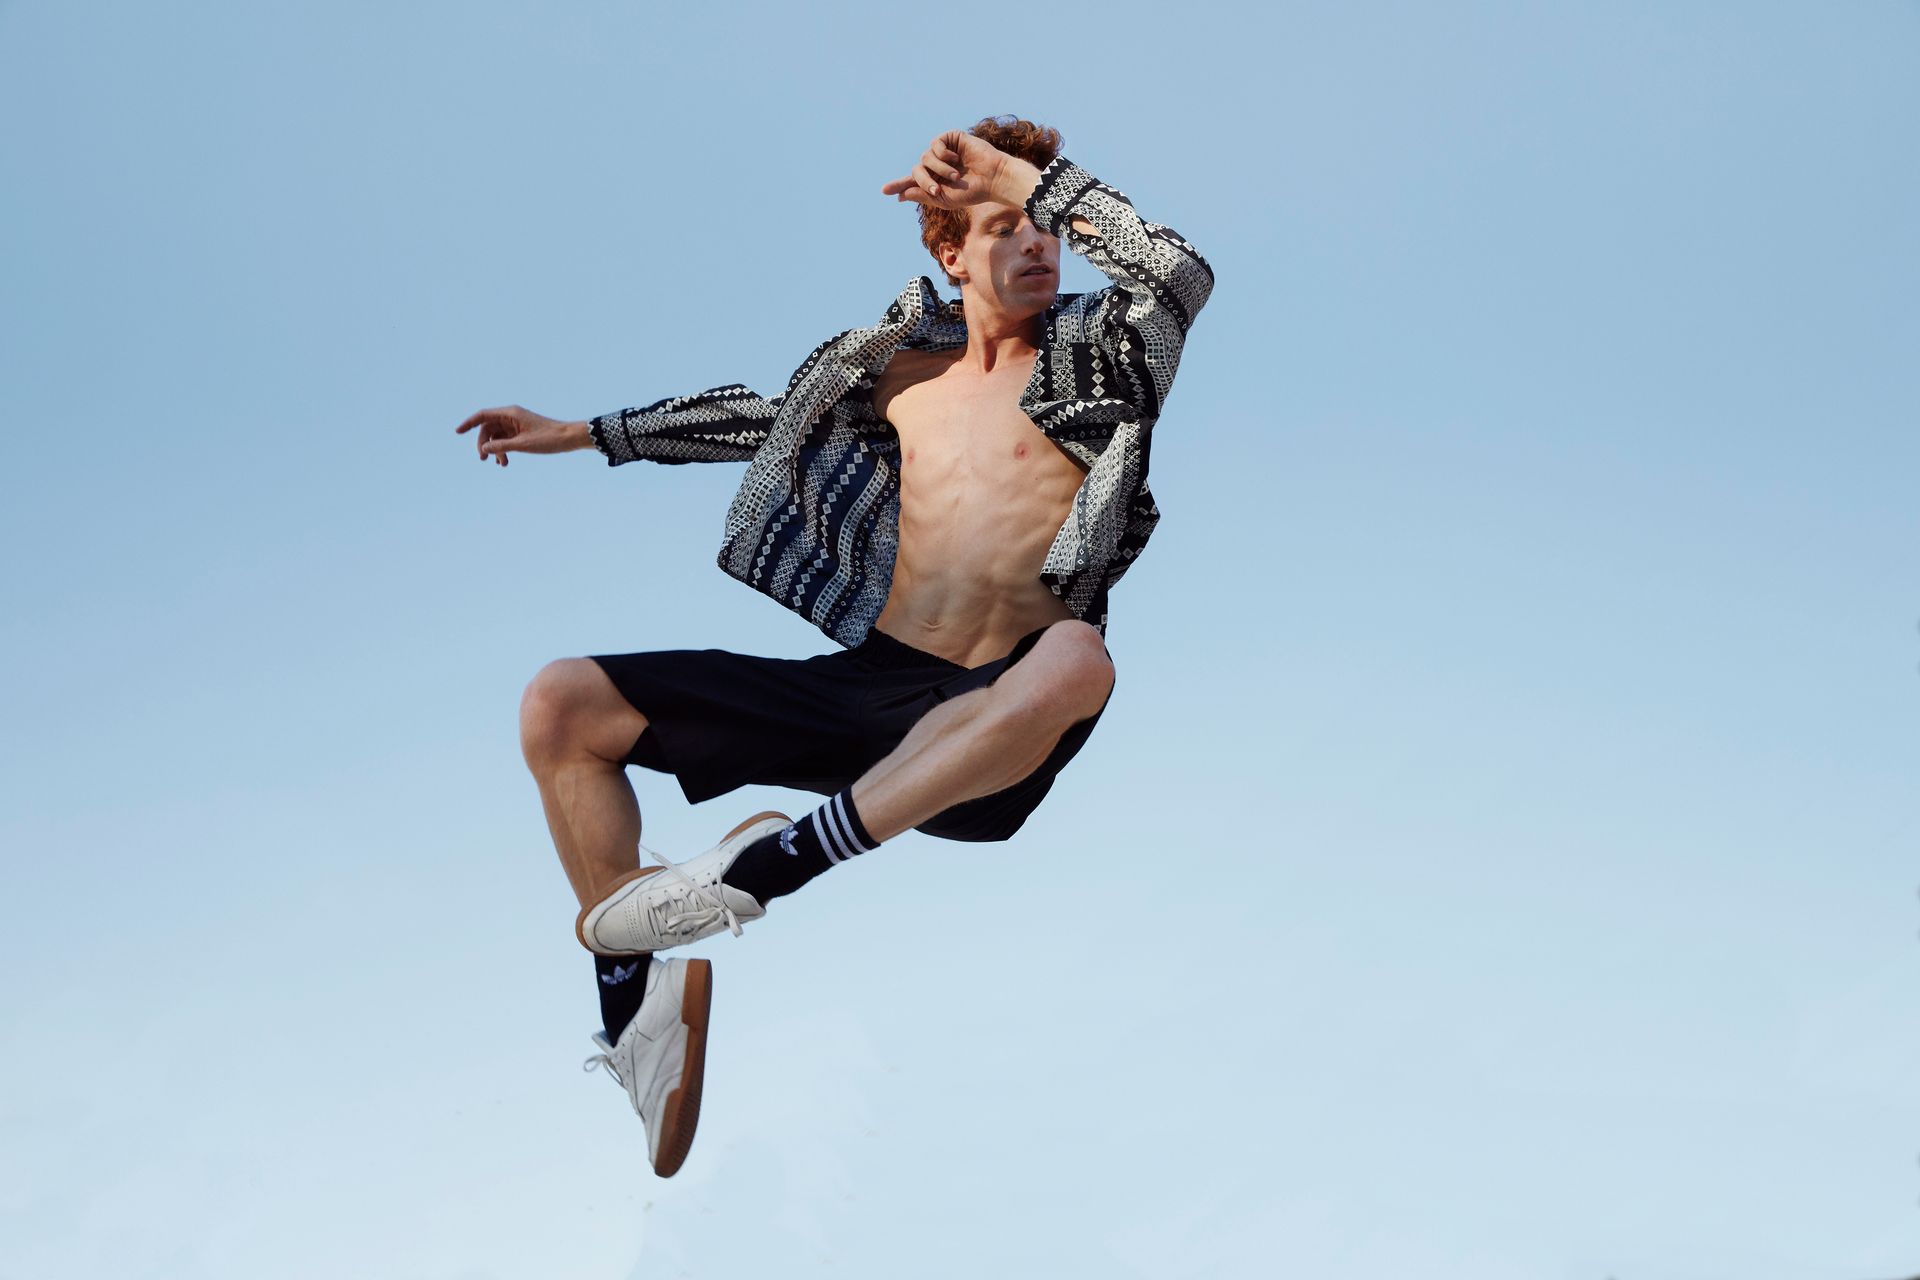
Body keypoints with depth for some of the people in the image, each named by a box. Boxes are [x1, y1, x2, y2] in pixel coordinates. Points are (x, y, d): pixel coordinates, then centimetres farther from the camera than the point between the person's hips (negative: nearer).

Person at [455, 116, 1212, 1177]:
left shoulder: (1095, 356, 7)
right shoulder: (905, 366, 18)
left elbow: (1185, 275, -13)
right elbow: (770, 414, 31)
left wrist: (1024, 174, -6)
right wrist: (582, 433, 34)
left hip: (984, 721, -4)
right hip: (858, 683, 4)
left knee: (1078, 661, -42)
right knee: (561, 705, -7)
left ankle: (771, 861, -37)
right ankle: (641, 999, -15)